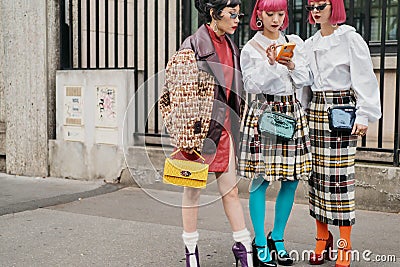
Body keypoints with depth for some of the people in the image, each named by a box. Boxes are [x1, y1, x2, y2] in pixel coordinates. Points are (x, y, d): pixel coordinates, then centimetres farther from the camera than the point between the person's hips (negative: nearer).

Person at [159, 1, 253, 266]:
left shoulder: (231, 46, 12)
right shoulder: (193, 46, -10)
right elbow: (183, 95, -14)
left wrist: (234, 129, 19)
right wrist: (188, 138, -16)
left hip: (223, 128, 6)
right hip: (199, 129, -6)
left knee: (231, 189, 10)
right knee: (193, 189, 7)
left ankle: (243, 245, 20)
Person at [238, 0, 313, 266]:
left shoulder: (295, 42, 11)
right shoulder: (250, 49, 1)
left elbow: (306, 79, 7)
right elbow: (252, 86, -7)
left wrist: (292, 65, -11)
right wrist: (269, 64, -19)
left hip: (292, 112, 4)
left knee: (291, 181, 5)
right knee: (261, 180, -3)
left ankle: (277, 239, 21)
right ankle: (260, 244, 10)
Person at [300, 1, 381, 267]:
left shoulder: (351, 39, -2)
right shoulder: (309, 45, 15)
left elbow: (365, 79, -7)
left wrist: (364, 116, -13)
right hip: (315, 110, 5)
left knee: (341, 175, -6)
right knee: (317, 173, 4)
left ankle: (345, 245, 2)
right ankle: (323, 239, 15)